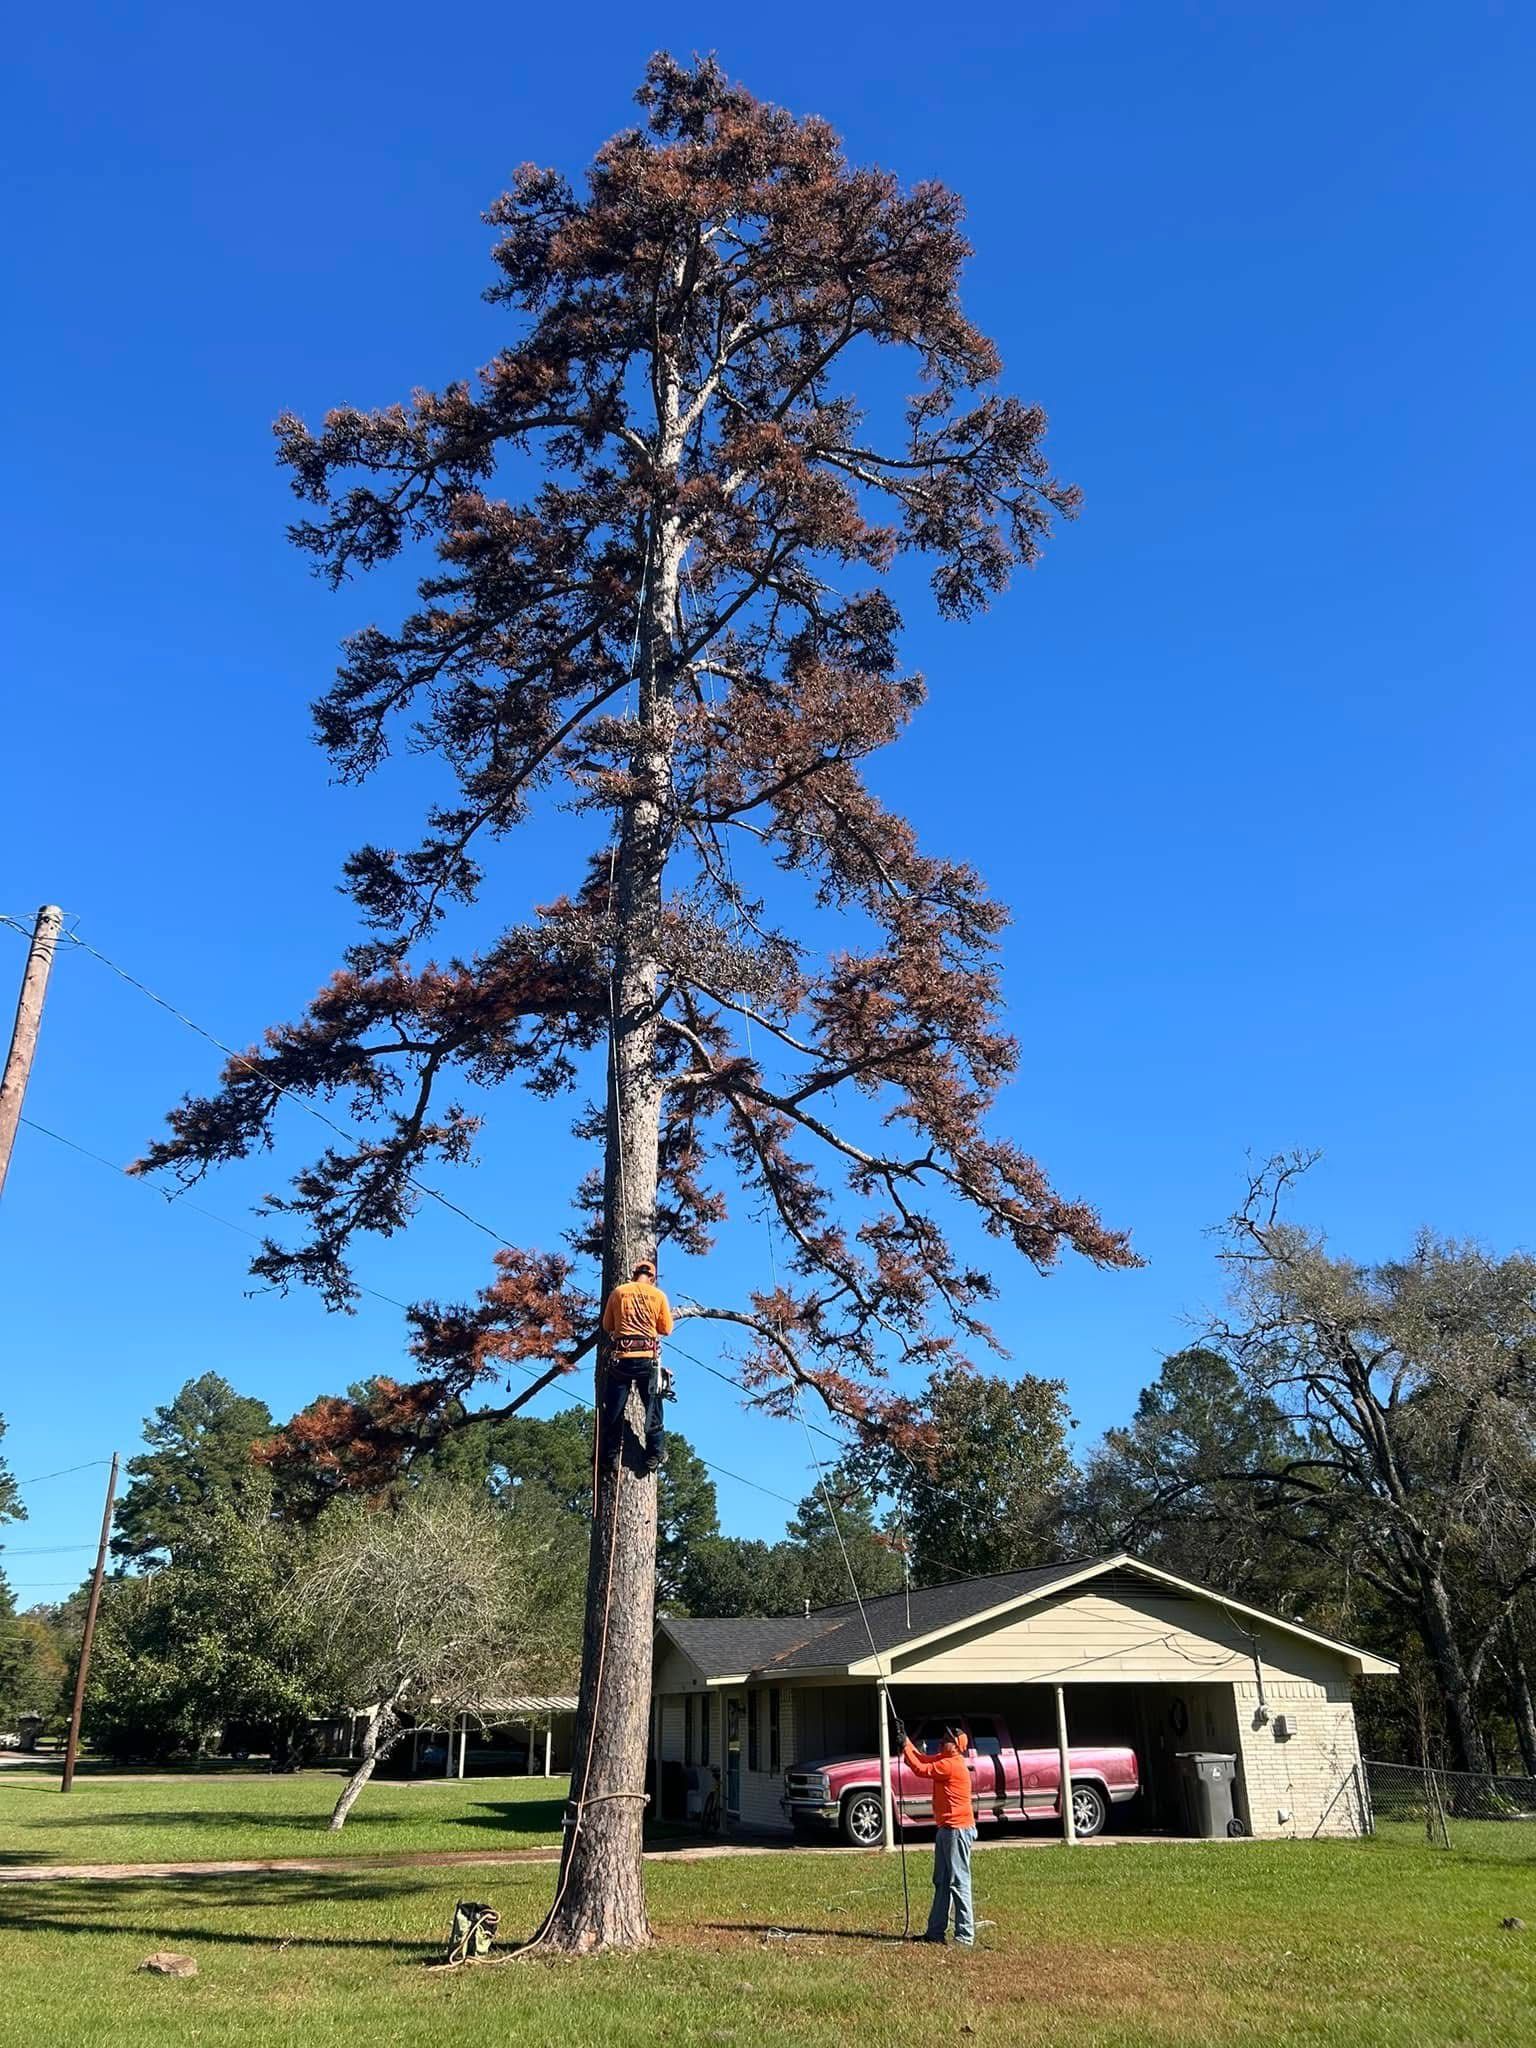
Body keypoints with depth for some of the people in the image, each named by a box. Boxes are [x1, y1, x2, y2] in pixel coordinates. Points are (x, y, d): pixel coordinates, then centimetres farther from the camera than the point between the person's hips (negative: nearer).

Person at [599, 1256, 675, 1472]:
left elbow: (607, 1326, 11)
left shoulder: (618, 1292, 4)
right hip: (648, 1357, 0)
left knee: (613, 1409, 9)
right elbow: (666, 1329, 7)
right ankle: (654, 1452, 7)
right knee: (652, 1407, 10)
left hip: (620, 1357, 0)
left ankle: (611, 1453, 10)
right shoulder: (658, 1296, 3)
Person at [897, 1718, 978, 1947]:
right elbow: (923, 1758, 17)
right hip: (946, 1829, 11)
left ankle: (965, 1936, -4)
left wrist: (904, 1747, -8)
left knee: (958, 1883, -7)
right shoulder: (945, 1760, 12)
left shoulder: (952, 1765, -17)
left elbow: (921, 1769, -16)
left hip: (957, 1830, -11)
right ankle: (936, 1931, 20)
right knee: (941, 1882, 14)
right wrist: (905, 1740, 7)